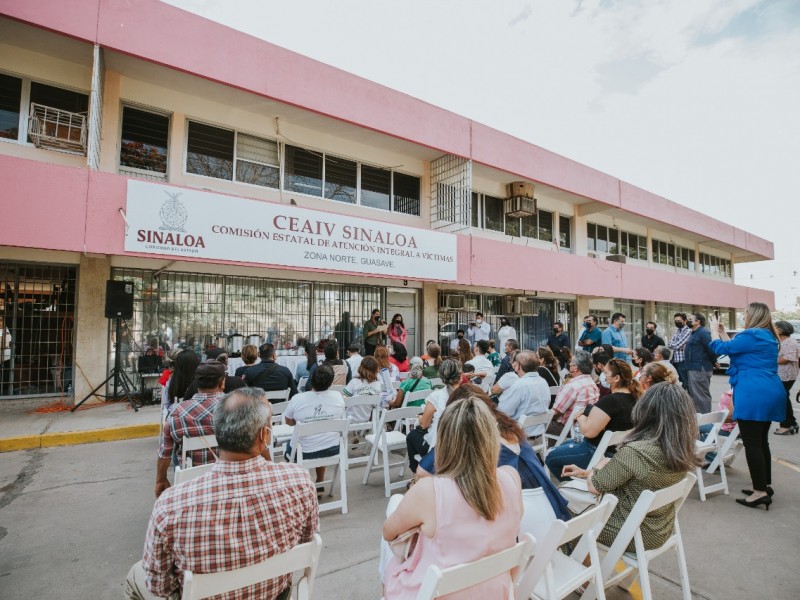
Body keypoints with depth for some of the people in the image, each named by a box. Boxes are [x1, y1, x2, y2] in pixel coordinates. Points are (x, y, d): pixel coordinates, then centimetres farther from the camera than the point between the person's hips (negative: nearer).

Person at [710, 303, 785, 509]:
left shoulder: (751, 335, -14)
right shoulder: (768, 336, 16)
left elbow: (721, 348, -5)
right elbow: (735, 349, 21)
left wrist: (714, 330, 10)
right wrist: (723, 333, 23)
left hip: (754, 396, -10)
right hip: (769, 394, 10)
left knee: (752, 444, -5)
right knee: (761, 441, 17)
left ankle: (761, 492, -1)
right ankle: (765, 485, 25)